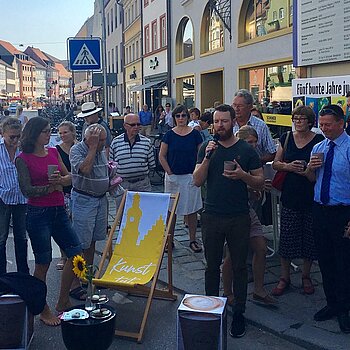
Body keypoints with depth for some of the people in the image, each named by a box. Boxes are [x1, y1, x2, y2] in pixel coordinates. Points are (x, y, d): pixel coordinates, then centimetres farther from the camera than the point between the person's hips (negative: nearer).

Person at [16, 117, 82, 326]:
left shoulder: (54, 152, 9)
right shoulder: (23, 159, -8)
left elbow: (69, 177, 8)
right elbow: (27, 190, -13)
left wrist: (60, 180, -12)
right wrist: (52, 186, -11)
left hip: (59, 211, 6)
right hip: (38, 214, -6)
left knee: (76, 252, 8)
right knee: (43, 263, 3)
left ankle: (63, 301, 24)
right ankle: (44, 311, 19)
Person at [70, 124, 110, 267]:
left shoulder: (101, 151, 8)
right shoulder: (76, 150, -13)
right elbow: (85, 169, -31)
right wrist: (93, 147, -24)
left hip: (101, 198, 7)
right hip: (84, 200, -7)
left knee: (93, 239, 16)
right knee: (82, 242, -2)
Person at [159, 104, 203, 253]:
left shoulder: (195, 134, -1)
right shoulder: (169, 134, -1)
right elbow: (162, 156, 2)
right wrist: (170, 172, -4)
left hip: (191, 177, 0)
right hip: (173, 177, 0)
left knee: (191, 210, 6)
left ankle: (193, 240, 17)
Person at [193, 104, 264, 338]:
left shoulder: (246, 150, -1)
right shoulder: (207, 148, 3)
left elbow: (260, 181, 1)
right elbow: (197, 181, -3)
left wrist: (242, 175, -18)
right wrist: (208, 157, -16)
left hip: (239, 218, -1)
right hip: (212, 216, 2)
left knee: (239, 266, 7)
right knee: (212, 265, 12)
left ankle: (239, 313, 20)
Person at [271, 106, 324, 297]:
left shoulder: (319, 140, -3)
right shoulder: (286, 138, 6)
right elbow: (275, 163, 10)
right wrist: (288, 166, -10)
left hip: (312, 197, -2)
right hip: (290, 195, 2)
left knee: (309, 238, 8)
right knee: (286, 238, 5)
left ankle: (306, 276, 27)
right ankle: (284, 277, 19)